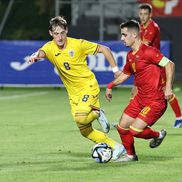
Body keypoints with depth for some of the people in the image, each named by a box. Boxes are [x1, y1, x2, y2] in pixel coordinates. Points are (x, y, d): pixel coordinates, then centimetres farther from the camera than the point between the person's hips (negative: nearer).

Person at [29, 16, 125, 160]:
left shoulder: (78, 44, -12)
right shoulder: (50, 47, -6)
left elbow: (104, 49, -2)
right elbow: (42, 52, -31)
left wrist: (115, 69, -3)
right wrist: (36, 56, -55)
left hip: (89, 86, -5)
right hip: (74, 94, 5)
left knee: (80, 117, -31)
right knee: (85, 131, 6)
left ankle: (98, 114, 2)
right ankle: (116, 147, 20)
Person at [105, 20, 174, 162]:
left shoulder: (148, 51, -19)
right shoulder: (130, 56, 9)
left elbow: (169, 64, -20)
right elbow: (125, 74, 26)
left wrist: (168, 87, -27)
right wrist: (110, 86, 21)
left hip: (155, 101, -9)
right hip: (140, 98, 9)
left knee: (135, 130, -15)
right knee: (122, 127, 8)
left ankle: (158, 135, 14)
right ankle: (130, 155, 28)